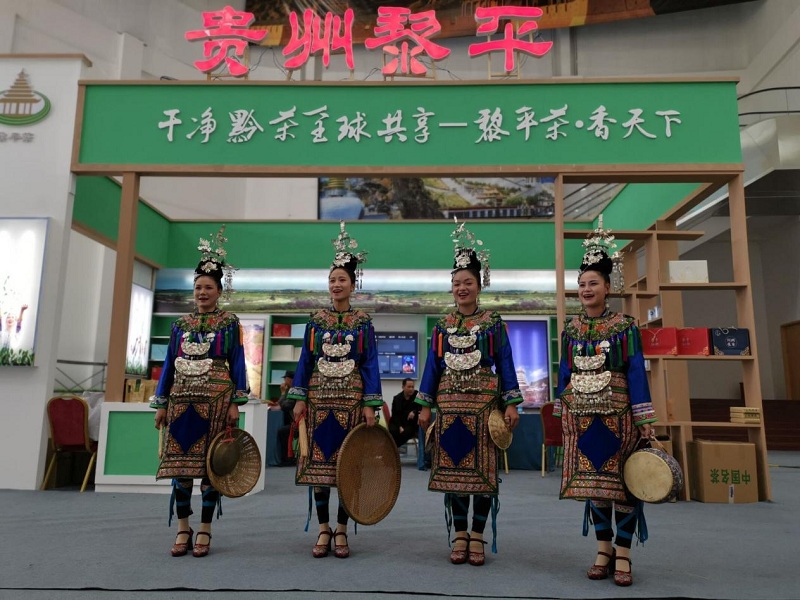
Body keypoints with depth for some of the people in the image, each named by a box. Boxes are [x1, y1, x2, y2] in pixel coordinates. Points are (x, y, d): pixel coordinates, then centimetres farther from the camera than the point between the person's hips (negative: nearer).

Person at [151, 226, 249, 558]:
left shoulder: (229, 322, 4)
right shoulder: (181, 324, 13)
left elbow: (237, 363, 0)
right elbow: (169, 364, 13)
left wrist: (235, 402, -8)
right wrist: (162, 403, 7)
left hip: (215, 398, -3)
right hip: (182, 398, 3)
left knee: (209, 463, 0)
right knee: (179, 462, 3)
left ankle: (204, 531, 11)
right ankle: (183, 530, 15)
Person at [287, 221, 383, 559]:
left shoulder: (363, 322, 3)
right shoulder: (316, 320, 7)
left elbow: (370, 364, 0)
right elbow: (305, 360, 7)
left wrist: (370, 404, -8)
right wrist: (299, 398, -1)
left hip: (350, 399, -1)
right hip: (319, 398, 2)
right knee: (318, 461, 3)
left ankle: (341, 531, 15)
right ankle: (323, 530, 15)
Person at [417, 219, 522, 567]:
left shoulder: (493, 323, 3)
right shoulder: (443, 325, 9)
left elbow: (505, 364, 1)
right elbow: (432, 365, 9)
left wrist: (511, 404, -7)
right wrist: (425, 405, 4)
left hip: (484, 404, -2)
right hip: (450, 404, 3)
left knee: (482, 469, 1)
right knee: (452, 468, 5)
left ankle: (477, 538, 15)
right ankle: (460, 536, 19)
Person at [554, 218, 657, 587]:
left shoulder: (624, 326, -3)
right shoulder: (571, 329, 7)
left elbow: (636, 371, -6)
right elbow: (564, 372, 10)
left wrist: (644, 418, -10)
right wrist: (561, 411, 9)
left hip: (616, 411, -3)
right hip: (581, 412, 3)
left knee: (621, 479, 2)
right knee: (592, 479, 8)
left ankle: (622, 553, 15)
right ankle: (604, 548, 22)